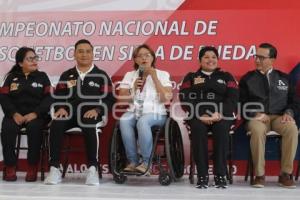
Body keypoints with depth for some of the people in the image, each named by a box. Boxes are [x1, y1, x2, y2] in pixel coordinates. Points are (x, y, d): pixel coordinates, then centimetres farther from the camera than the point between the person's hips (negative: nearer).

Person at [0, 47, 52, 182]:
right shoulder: (11, 77, 14)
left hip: (36, 115, -1)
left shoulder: (42, 77, 12)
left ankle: (32, 167, -23)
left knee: (34, 128, -35)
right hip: (15, 114, 1)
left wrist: (35, 113, -16)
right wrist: (14, 114, -15)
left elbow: (48, 98, 1)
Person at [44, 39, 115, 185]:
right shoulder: (66, 75, 20)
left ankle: (92, 169, -31)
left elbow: (109, 99, 4)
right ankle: (54, 169, -27)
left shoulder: (101, 76, 11)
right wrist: (60, 108, -8)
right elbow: (57, 97, 14)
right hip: (70, 113, 2)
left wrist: (97, 110, -14)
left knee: (90, 128, -38)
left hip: (91, 114, -2)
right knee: (56, 125, -31)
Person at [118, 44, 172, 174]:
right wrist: (133, 87, -7)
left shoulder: (162, 74, 7)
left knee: (142, 121, -37)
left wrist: (155, 78, -9)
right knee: (124, 121, -32)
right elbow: (121, 99, 8)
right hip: (134, 112, 3)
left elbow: (166, 99, -6)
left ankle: (146, 161, -24)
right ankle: (132, 161, -24)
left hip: (155, 113, -3)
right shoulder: (129, 75, 15)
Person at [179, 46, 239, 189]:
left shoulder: (226, 77, 21)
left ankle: (220, 174, -29)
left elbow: (233, 98, 4)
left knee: (221, 129, -35)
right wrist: (200, 115, -14)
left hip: (222, 116, 0)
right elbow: (185, 99, 4)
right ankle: (202, 175, -30)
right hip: (198, 116, 0)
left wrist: (219, 114, -15)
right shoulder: (191, 77, 21)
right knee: (198, 128, -35)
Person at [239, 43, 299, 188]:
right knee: (257, 130, -38)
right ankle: (259, 174, -27)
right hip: (256, 118, -1)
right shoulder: (247, 78, 13)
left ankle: (286, 173, -24)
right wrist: (255, 114, -10)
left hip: (279, 117, 2)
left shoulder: (283, 78, 18)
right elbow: (241, 103, 7)